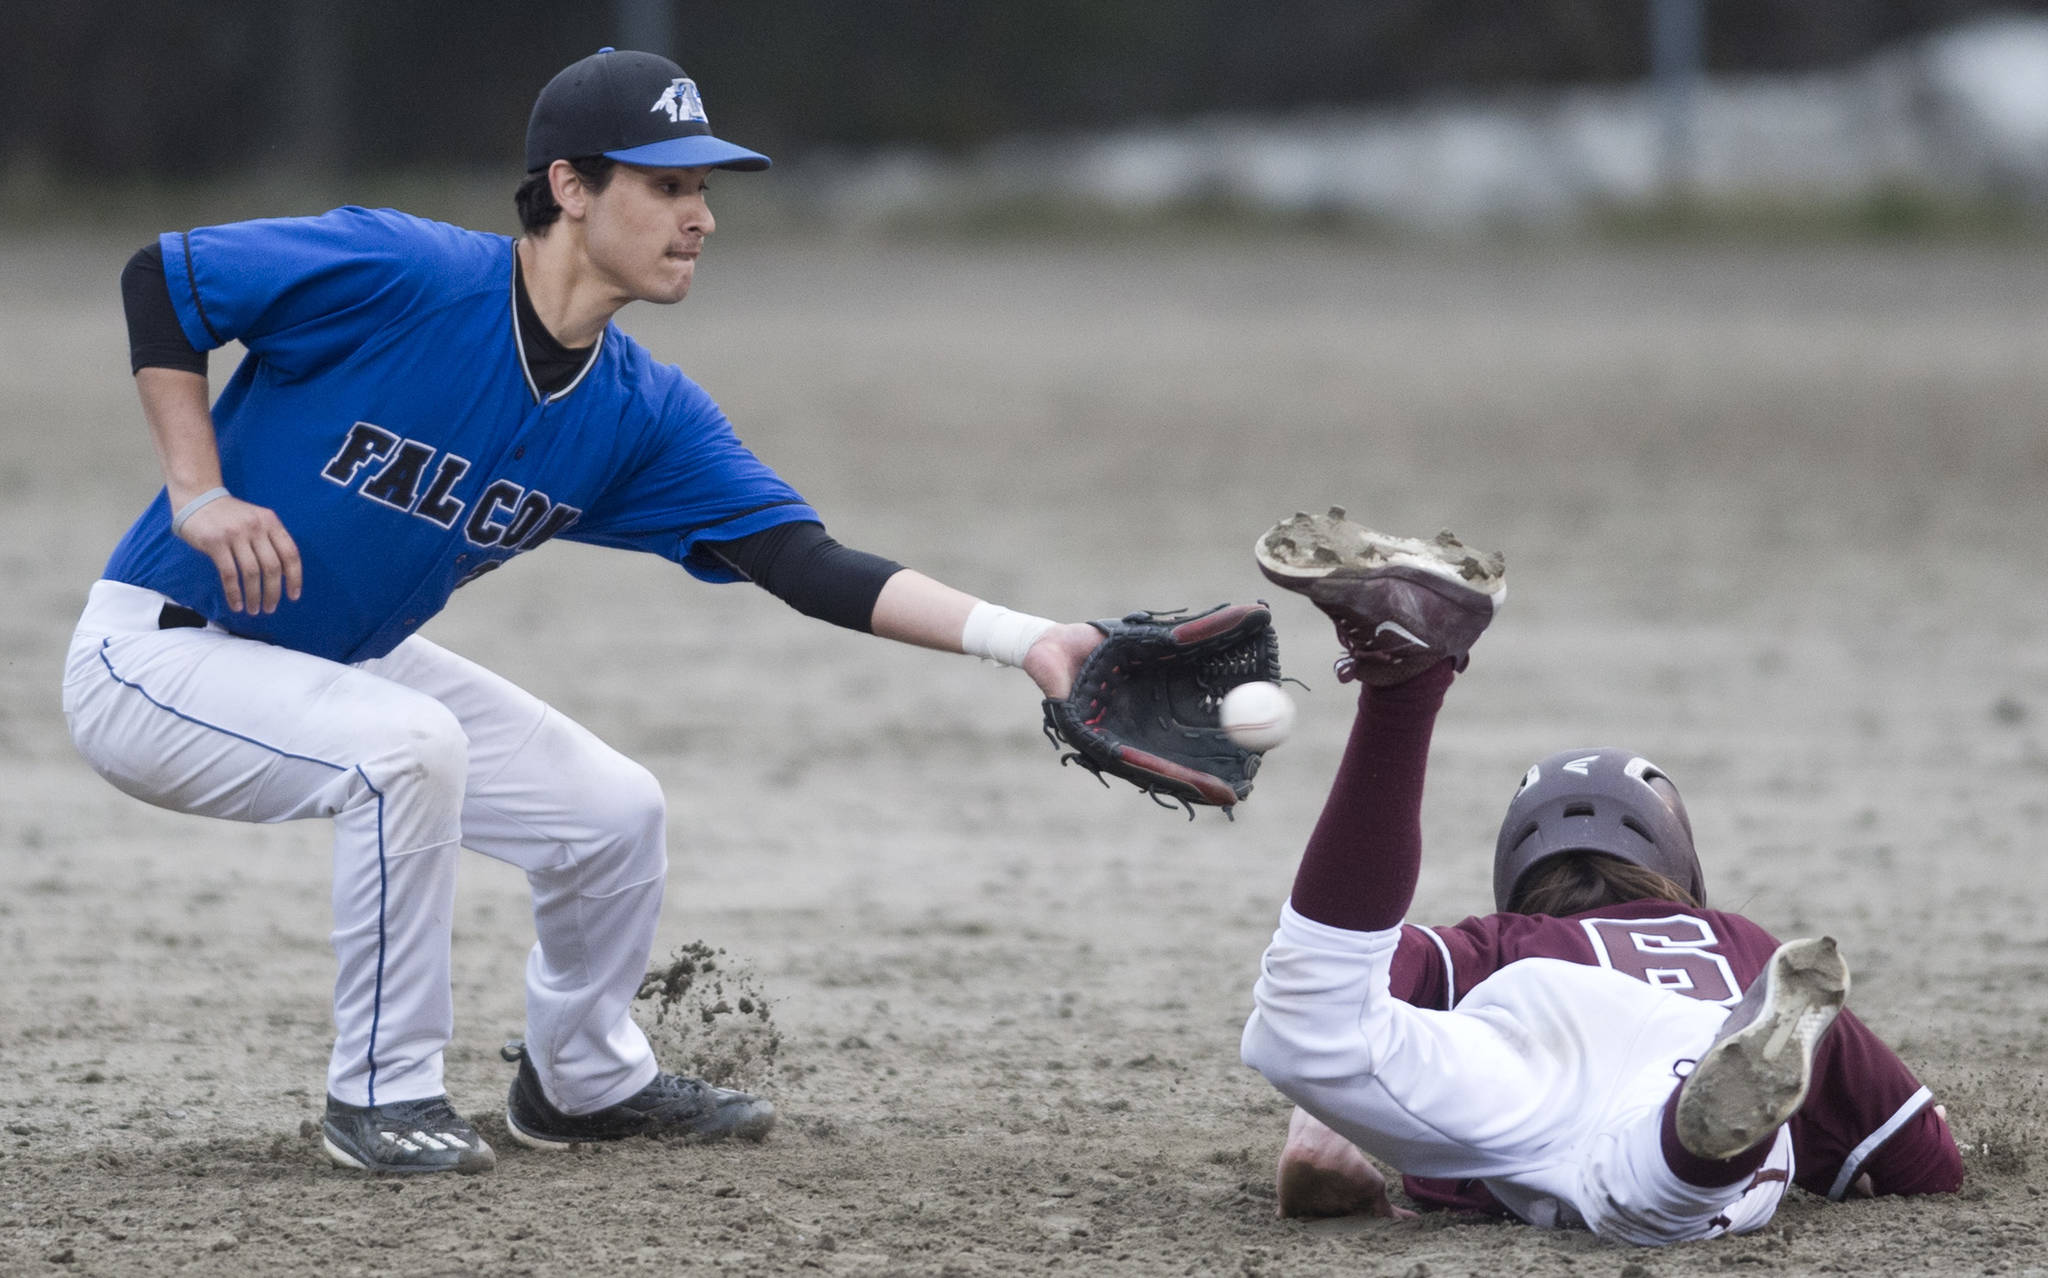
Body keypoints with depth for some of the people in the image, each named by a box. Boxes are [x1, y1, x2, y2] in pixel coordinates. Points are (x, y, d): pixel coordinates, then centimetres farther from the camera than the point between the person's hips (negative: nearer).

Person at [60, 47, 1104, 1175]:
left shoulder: (642, 413, -6)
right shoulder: (404, 276, -25)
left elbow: (806, 565, -12)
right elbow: (159, 279, -16)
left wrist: (1021, 639, -24)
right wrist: (201, 497, -22)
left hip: (344, 661, 8)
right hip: (156, 653, -8)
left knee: (615, 811, 3)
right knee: (409, 744, -33)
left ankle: (585, 1082, 30)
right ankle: (383, 1098, -15)